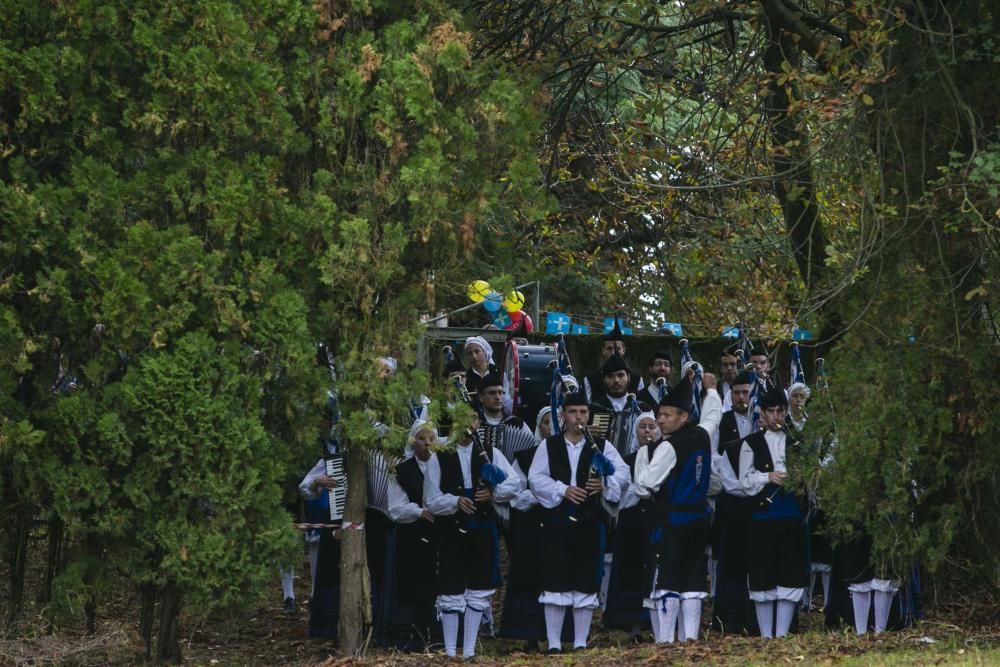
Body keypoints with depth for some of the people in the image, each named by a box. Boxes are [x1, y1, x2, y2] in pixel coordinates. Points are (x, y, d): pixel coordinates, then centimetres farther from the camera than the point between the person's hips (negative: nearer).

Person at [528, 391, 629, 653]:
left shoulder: (601, 446, 7)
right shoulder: (549, 446, 7)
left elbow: (623, 473, 0)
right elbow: (536, 478, 0)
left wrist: (605, 484, -19)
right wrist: (563, 490, -13)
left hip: (589, 522, 1)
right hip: (557, 520, -1)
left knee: (586, 583, 2)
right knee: (555, 582, -3)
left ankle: (581, 642, 9)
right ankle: (554, 643, 2)